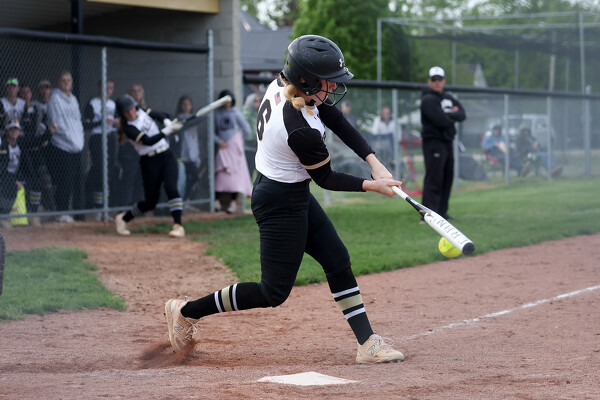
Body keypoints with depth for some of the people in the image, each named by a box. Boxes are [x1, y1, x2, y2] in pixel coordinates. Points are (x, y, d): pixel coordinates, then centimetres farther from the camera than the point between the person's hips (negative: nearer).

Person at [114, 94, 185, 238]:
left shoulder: (141, 111, 4)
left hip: (167, 157, 4)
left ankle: (178, 226, -27)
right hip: (150, 162, -4)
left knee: (171, 188, -20)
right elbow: (148, 141, -26)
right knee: (150, 202, -1)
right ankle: (123, 218, 25)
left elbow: (159, 114, 21)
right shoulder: (128, 128, -15)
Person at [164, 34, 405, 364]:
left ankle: (368, 344, 14)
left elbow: (335, 119, -2)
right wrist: (370, 186, -12)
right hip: (280, 203, -10)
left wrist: (373, 161, -8)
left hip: (297, 197, 10)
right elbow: (326, 179, -16)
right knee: (273, 293, 3)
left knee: (338, 262, 10)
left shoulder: (282, 84, -8)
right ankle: (187, 311, 14)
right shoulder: (302, 131, -32)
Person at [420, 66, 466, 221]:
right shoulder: (428, 100, -10)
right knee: (434, 178, -14)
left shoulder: (448, 98, 17)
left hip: (447, 142, 9)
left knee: (447, 177, 11)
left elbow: (462, 114, 6)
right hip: (433, 142, -9)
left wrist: (450, 115, -12)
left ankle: (441, 211, 19)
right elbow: (442, 121, -20)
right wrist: (454, 117, -2)